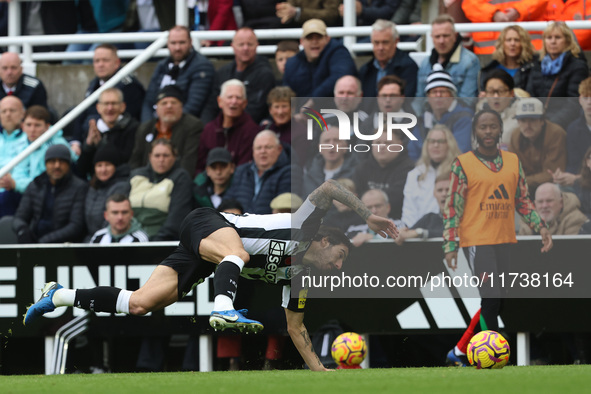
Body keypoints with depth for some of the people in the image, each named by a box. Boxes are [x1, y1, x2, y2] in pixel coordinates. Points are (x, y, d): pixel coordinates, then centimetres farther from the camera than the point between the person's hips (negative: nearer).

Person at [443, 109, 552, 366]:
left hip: (506, 240, 6)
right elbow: (453, 208, -3)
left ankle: (460, 353, 20)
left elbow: (523, 200, 17)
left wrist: (540, 227, 4)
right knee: (492, 300, -12)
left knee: (493, 304, 8)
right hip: (477, 240, -6)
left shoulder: (513, 161, 11)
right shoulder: (463, 164, -3)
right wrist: (450, 246, -9)